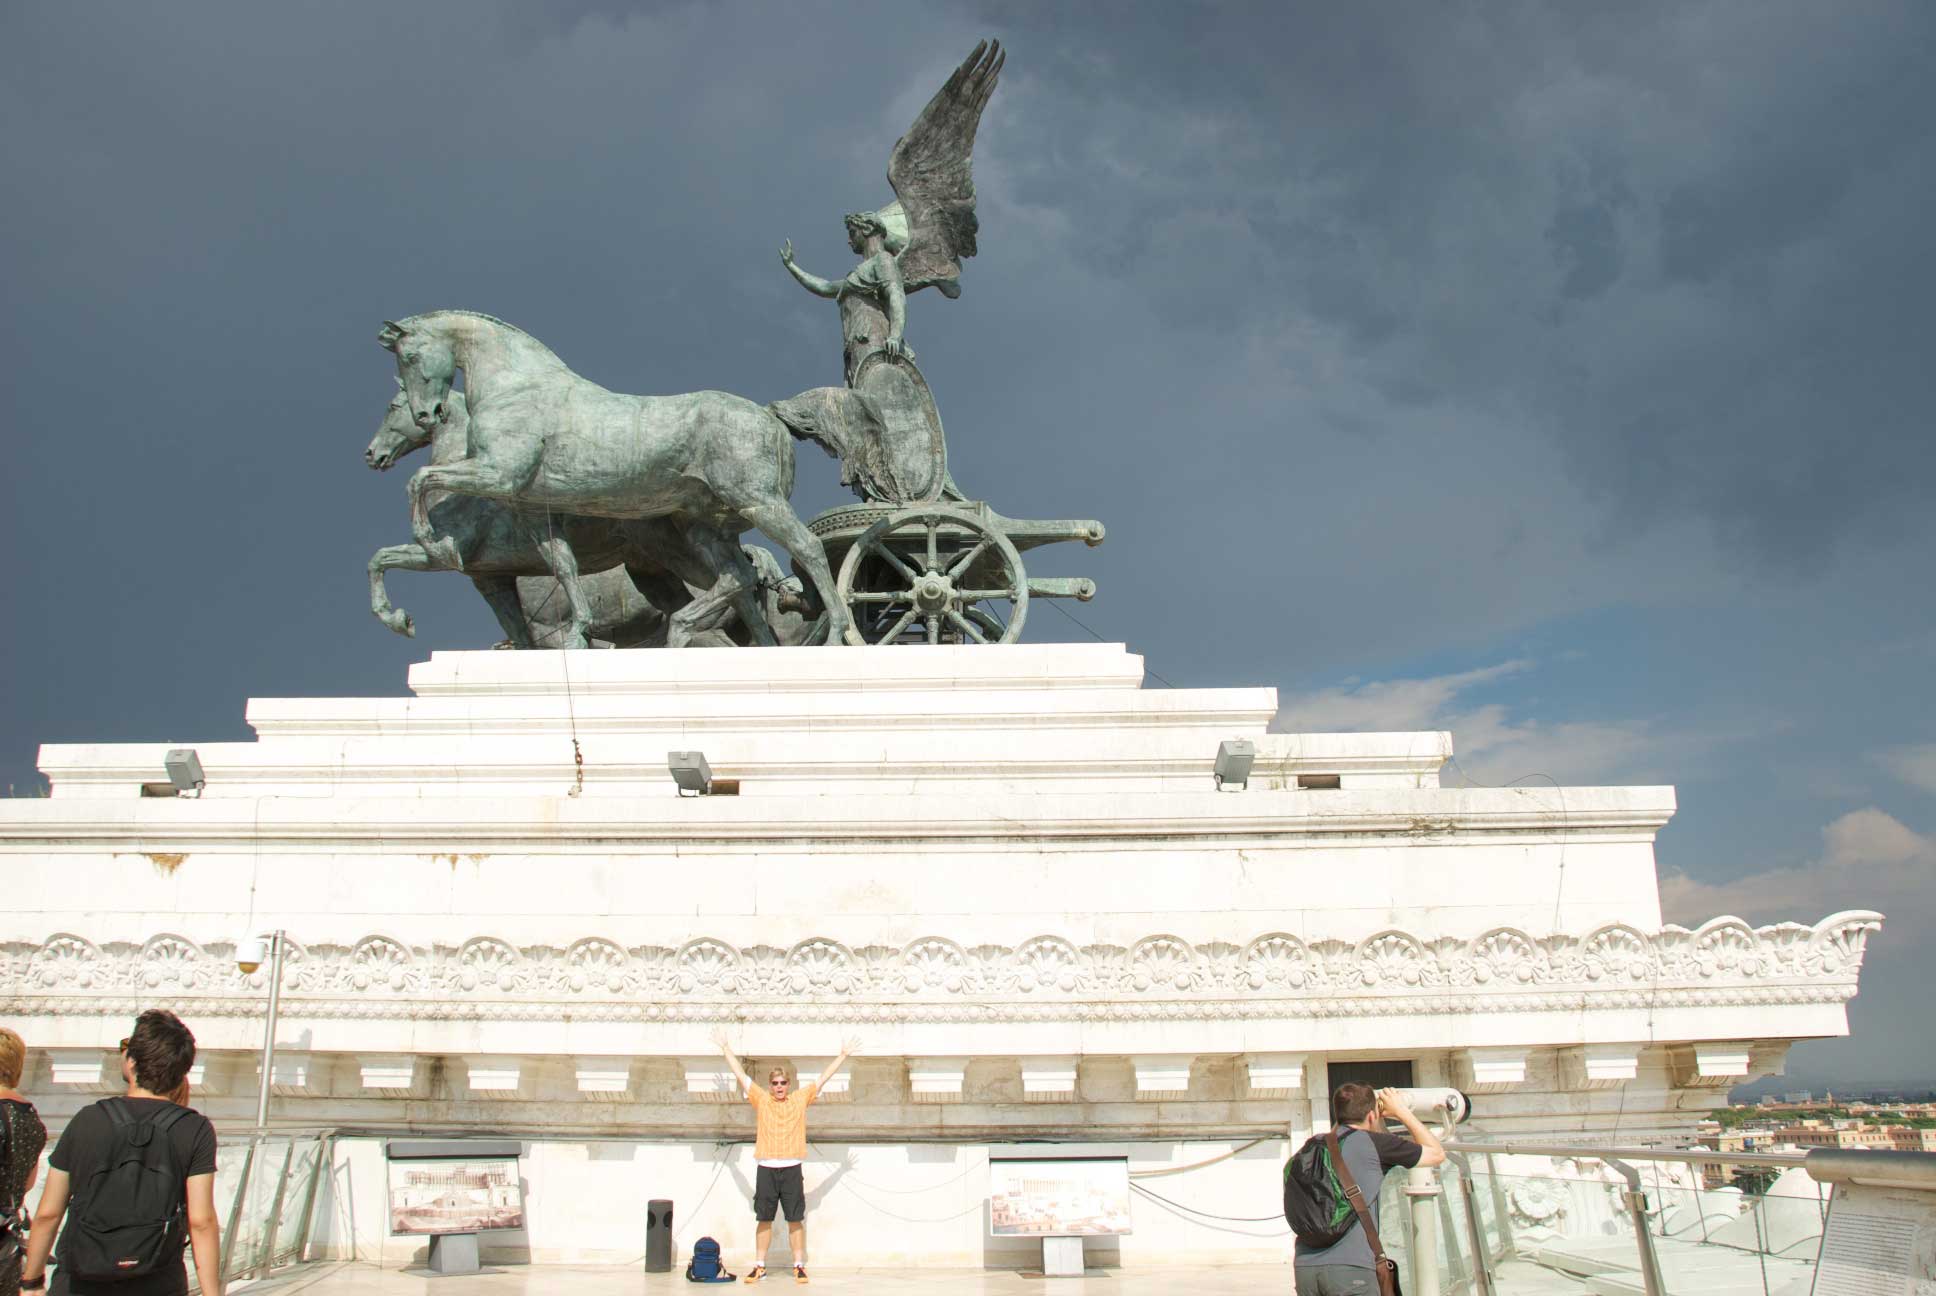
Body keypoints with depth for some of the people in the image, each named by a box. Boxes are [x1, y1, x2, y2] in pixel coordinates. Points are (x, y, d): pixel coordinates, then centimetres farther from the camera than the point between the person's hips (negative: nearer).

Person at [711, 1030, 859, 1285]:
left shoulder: (800, 1099, 6)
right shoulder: (761, 1099, 6)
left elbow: (824, 1078, 7)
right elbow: (740, 1074, 8)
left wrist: (844, 1054, 6)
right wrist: (725, 1048, 9)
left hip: (792, 1169, 0)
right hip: (766, 1169, 0)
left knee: (796, 1219, 3)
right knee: (764, 1219, 7)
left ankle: (799, 1266, 11)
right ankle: (759, 1266, 15)